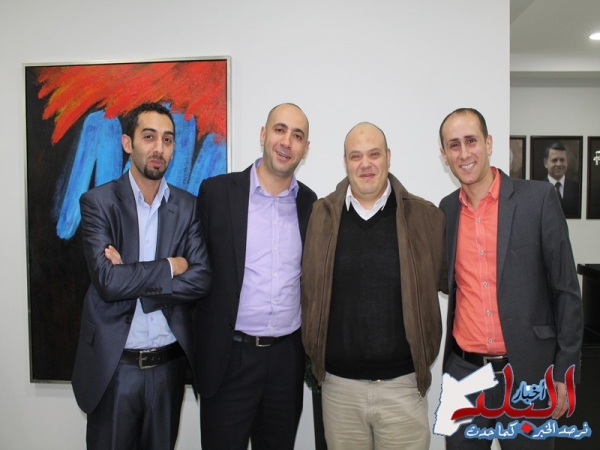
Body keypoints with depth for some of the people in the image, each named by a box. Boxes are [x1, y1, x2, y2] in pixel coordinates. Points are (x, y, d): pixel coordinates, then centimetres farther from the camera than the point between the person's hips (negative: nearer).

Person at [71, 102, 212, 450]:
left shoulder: (187, 205, 1)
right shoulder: (98, 202, -7)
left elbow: (201, 280, -9)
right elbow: (107, 281, -19)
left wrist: (132, 279, -16)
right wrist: (169, 267, -12)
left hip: (169, 364, 3)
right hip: (112, 365, -2)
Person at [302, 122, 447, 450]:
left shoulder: (425, 216, -3)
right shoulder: (320, 215, -1)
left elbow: (448, 279, 5)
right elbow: (307, 288, 6)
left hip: (403, 385, -1)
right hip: (338, 386, 1)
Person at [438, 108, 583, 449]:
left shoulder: (539, 198, -7)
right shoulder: (447, 209, 4)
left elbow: (566, 289, -5)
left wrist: (563, 372, -5)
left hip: (527, 372, -3)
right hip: (463, 373, 3)